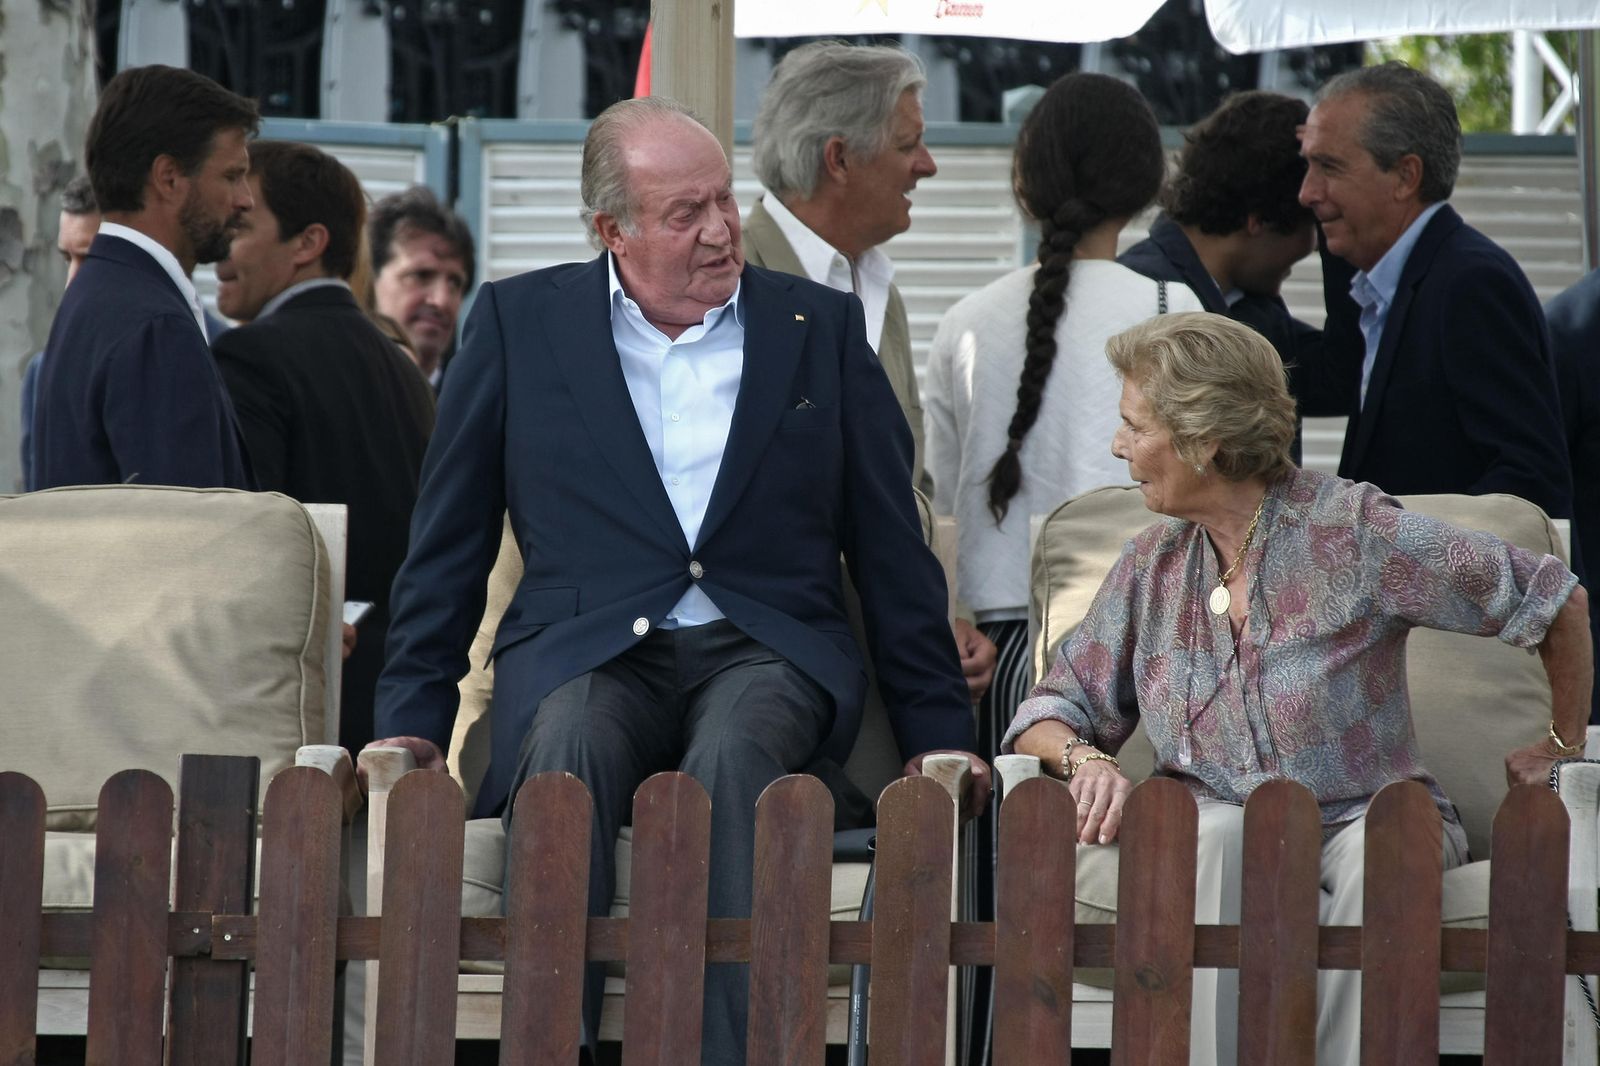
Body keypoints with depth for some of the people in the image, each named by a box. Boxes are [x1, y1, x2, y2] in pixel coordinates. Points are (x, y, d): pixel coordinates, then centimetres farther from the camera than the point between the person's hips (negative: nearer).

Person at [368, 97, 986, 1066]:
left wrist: (940, 736, 11)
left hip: (765, 656, 0)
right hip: (588, 653, 0)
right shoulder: (519, 322, 11)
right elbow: (449, 544, 13)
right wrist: (413, 720, 4)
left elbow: (892, 551, 15)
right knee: (569, 747, -36)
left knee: (735, 753, -36)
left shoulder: (823, 329, 13)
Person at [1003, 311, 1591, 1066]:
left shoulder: (1350, 530, -6)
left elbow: (1558, 602, -1)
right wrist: (1084, 757, -14)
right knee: (1220, 834, -34)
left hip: (1367, 814, -2)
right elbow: (1053, 710, 10)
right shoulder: (1151, 568, 9)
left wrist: (1562, 744, 10)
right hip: (1213, 839, 3)